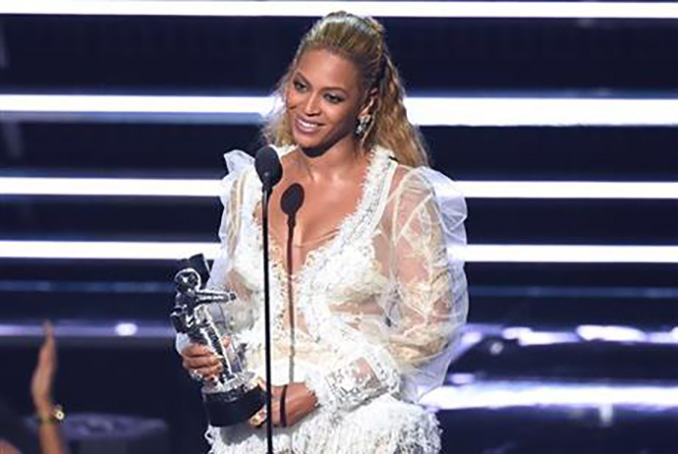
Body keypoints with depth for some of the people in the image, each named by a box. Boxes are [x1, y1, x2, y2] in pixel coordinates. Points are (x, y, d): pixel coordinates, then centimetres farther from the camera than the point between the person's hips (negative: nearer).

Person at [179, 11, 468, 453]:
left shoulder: (403, 193, -2)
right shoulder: (251, 182, 12)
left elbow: (429, 329, -5)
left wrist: (318, 392, -11)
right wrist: (202, 347, 0)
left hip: (358, 418, -3)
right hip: (255, 416, 3)